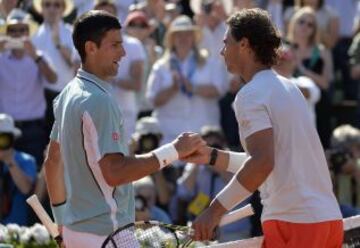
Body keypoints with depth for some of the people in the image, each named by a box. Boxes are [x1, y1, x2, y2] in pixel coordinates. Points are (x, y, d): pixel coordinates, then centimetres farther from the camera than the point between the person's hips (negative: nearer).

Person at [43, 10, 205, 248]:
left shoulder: (70, 95, 13)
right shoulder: (98, 101, -18)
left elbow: (53, 162, 19)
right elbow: (114, 172, -24)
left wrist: (62, 219, 24)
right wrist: (173, 151, -21)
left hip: (77, 228, 10)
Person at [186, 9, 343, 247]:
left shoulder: (252, 94, -9)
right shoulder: (287, 88, 18)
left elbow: (262, 162, -22)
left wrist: (216, 210, -19)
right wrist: (212, 157, 22)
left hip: (292, 223, -9)